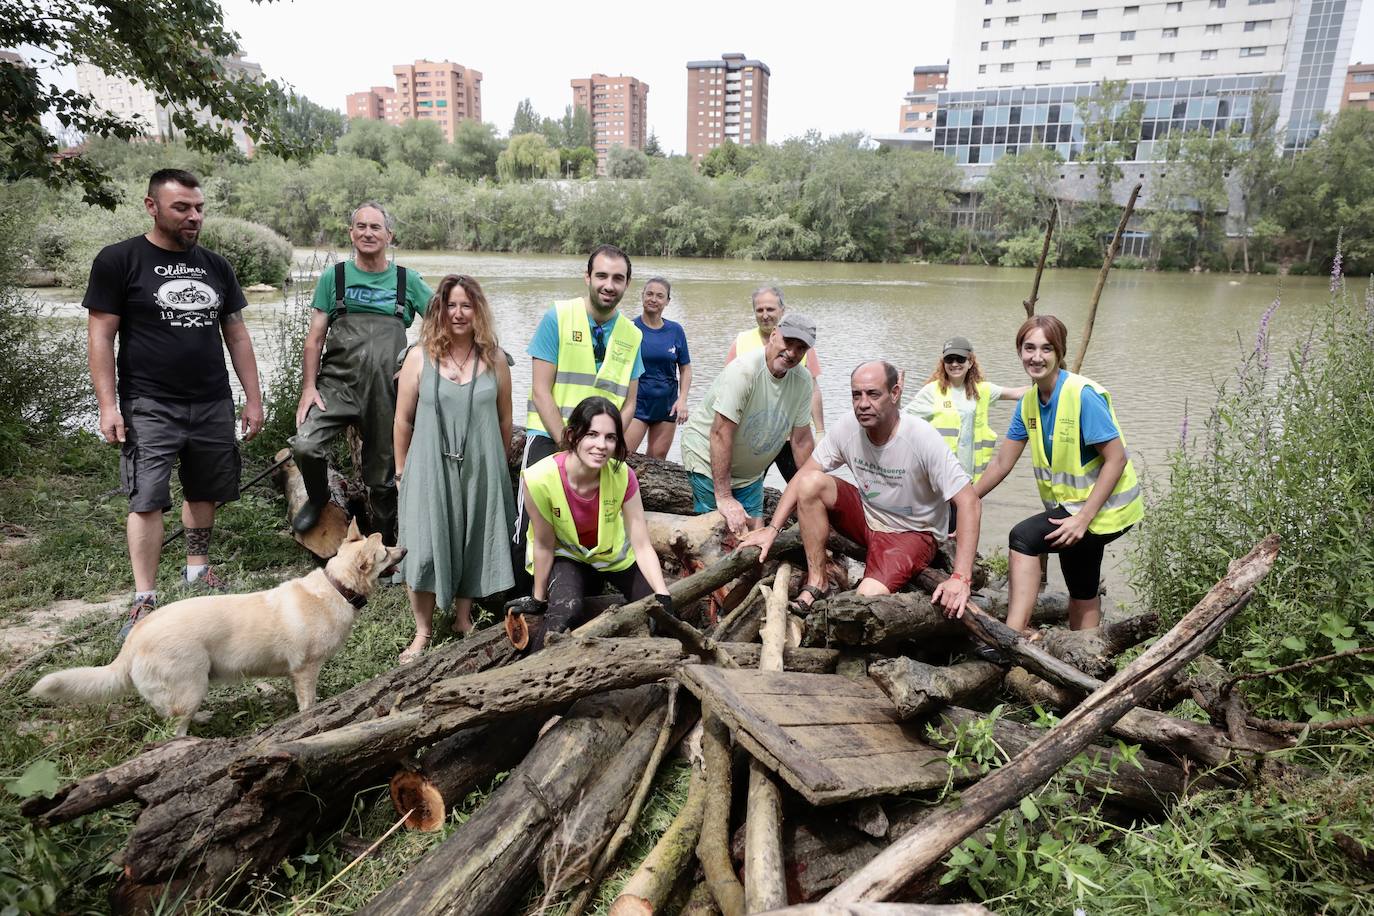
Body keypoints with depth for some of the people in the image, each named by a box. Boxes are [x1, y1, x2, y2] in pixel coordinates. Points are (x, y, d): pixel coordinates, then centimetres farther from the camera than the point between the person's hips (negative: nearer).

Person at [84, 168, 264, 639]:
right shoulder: (119, 260, -3)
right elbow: (101, 335, -4)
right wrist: (108, 405, -10)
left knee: (203, 493, 13)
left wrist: (253, 398, 9)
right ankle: (144, 601, 1)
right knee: (148, 500, -5)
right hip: (150, 407, -4)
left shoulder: (215, 266, 10)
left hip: (213, 406, 4)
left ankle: (197, 566, 32)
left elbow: (236, 334, 12)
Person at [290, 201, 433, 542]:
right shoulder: (334, 277, 7)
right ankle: (317, 499, 12)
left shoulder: (407, 281, 7)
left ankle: (385, 544, 28)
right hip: (338, 384, 0)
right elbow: (315, 337, 6)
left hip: (388, 393, 0)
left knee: (384, 475, 8)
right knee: (305, 445, -21)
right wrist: (308, 386, -3)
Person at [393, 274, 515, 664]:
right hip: (430, 468, -1)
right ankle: (423, 630, 16)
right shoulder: (420, 357, -3)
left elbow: (504, 419, 8)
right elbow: (403, 419, 2)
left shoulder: (495, 359, 1)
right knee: (425, 546, -1)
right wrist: (402, 468, 5)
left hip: (480, 470, 2)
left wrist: (498, 466, 12)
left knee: (472, 544, 11)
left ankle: (463, 619, 30)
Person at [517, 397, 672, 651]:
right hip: (564, 555, -3)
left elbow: (642, 546, -24)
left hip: (613, 553, 3)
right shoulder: (540, 479, -33)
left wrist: (663, 598, -35)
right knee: (566, 612, -31)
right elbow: (544, 545, -18)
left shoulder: (622, 476, -28)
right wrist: (538, 600, -5)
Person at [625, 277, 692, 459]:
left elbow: (685, 369, 8)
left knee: (658, 460, 9)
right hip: (636, 403, -3)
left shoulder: (675, 331, 4)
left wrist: (682, 399, -4)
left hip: (666, 405, 3)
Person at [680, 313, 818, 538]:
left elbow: (801, 441, -1)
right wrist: (724, 498, -32)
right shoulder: (743, 371, -27)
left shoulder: (803, 380, -9)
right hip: (708, 460, -6)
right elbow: (721, 434, -30)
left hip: (750, 472, 6)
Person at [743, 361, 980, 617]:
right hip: (866, 517, 5)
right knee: (811, 483, -20)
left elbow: (969, 503, -27)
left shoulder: (923, 438, -26)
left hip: (913, 533, -4)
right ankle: (816, 586, -11)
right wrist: (772, 528, -16)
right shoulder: (847, 428, -14)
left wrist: (960, 578, -35)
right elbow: (803, 474, -7)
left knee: (868, 598, -30)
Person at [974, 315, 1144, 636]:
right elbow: (1002, 463, 3)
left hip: (1103, 509, -8)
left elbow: (1117, 459, -23)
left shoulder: (1083, 394, -22)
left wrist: (1083, 518, -28)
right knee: (1082, 594, 21)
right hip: (1072, 507, 8)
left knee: (1024, 537, -26)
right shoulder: (1029, 401, -1)